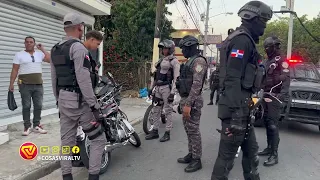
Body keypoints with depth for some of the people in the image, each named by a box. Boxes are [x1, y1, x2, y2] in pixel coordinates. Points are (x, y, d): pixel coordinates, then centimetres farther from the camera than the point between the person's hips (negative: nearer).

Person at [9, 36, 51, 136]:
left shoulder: (40, 54, 12)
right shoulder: (19, 54, 4)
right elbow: (14, 70, 0)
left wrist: (42, 49, 2)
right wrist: (11, 84, -6)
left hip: (38, 85, 3)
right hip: (25, 85, -3)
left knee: (38, 106, 5)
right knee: (26, 106, 1)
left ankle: (36, 126, 15)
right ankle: (27, 127, 8)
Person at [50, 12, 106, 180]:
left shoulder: (55, 50, 13)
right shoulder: (78, 47, -14)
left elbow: (54, 80, 16)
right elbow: (83, 80, -22)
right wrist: (94, 106, -19)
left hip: (63, 100, 9)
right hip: (80, 101, -8)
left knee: (67, 141, 12)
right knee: (98, 139, 1)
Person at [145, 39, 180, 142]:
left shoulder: (174, 61, -6)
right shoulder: (161, 60, 17)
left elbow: (176, 78, -13)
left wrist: (172, 92, -19)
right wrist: (152, 88, 19)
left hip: (167, 88, -8)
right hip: (158, 88, 8)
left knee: (168, 111, 0)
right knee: (156, 110, 10)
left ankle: (167, 133, 9)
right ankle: (155, 132, 20)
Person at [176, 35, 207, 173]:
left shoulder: (199, 61, -14)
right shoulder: (190, 61, 17)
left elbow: (197, 85, -22)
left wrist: (188, 104, -26)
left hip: (192, 101, -10)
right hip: (185, 99, 10)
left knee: (193, 130, -3)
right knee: (188, 129, 16)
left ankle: (197, 160, 8)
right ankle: (191, 154, 28)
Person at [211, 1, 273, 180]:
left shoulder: (245, 40, 19)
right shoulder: (242, 40, -14)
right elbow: (232, 79, -23)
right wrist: (237, 115, -26)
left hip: (242, 105, 11)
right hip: (236, 107, -11)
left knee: (251, 149, 20)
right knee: (228, 153, -1)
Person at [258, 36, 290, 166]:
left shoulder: (281, 61, -7)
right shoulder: (267, 62, 20)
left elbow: (286, 78, -18)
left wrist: (283, 94, -29)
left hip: (275, 97, -8)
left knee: (273, 125, -10)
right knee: (267, 124, 12)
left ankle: (274, 155, -7)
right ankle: (269, 148, 22)